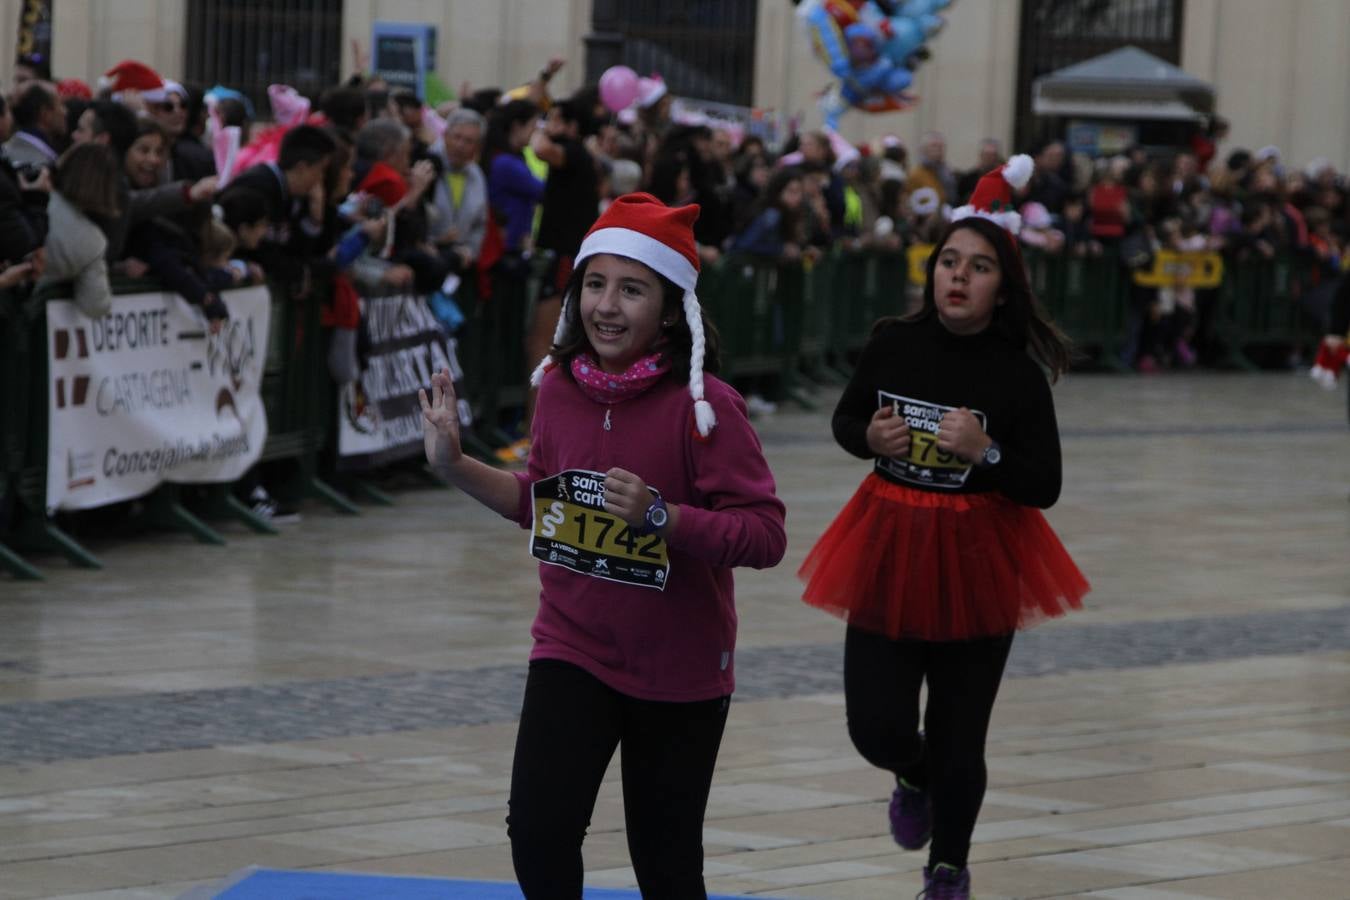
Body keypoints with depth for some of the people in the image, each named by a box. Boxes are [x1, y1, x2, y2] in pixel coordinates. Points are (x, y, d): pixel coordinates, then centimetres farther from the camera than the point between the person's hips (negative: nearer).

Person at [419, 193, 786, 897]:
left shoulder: (703, 404, -17)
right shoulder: (559, 388, -1)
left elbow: (765, 535, -20)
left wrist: (659, 515, -31)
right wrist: (455, 466, 4)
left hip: (678, 671, -3)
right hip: (572, 649, 3)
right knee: (538, 832, -14)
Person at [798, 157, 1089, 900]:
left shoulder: (1018, 375, -12)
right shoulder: (893, 344, -6)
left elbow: (1045, 486, -10)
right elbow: (844, 421, 11)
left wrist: (986, 451, -26)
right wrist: (870, 437, -11)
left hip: (977, 562, -2)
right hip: (890, 552, 2)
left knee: (958, 741, 6)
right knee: (877, 728, -2)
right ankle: (915, 778, 37)